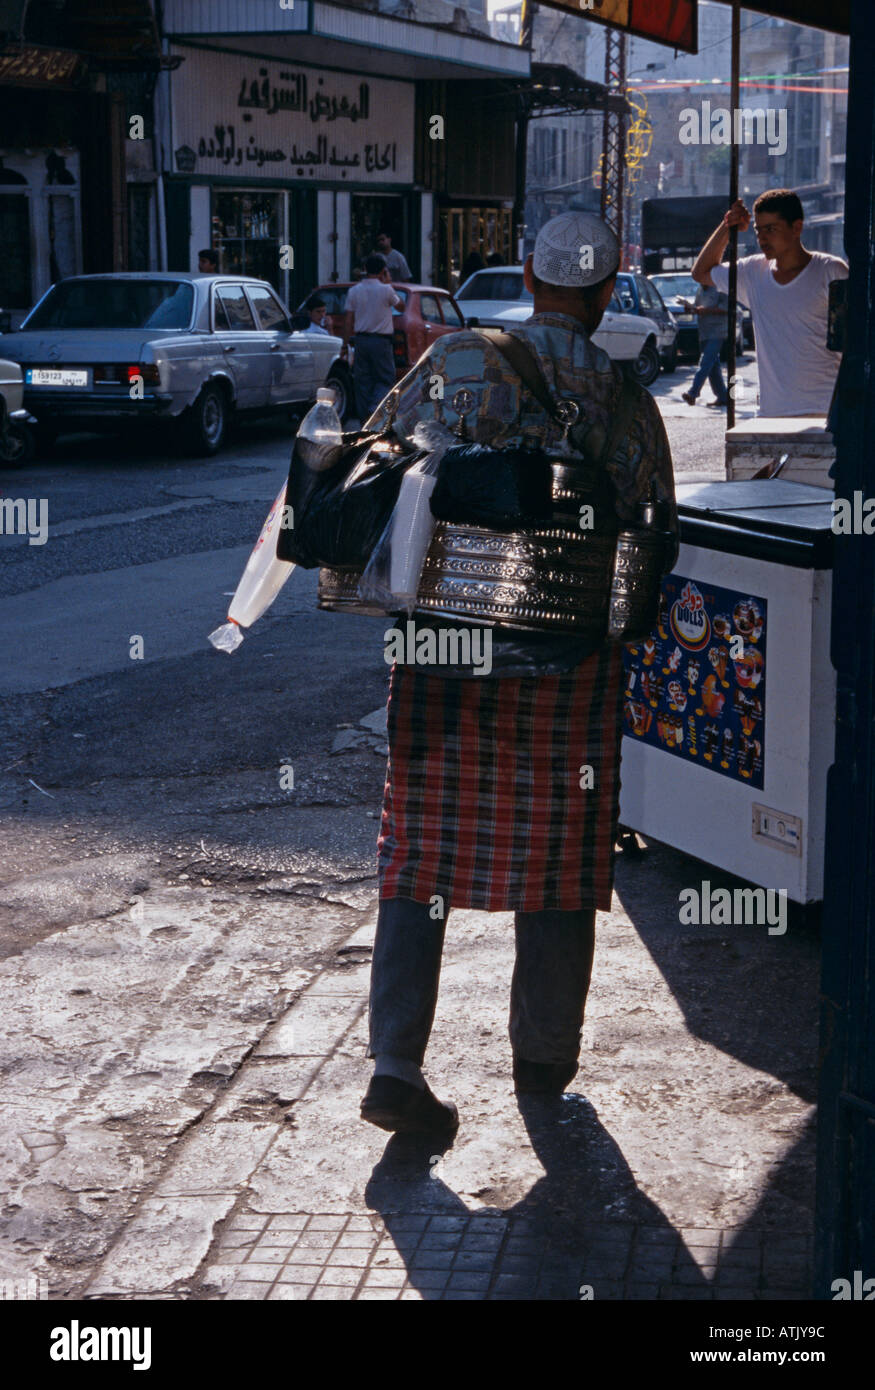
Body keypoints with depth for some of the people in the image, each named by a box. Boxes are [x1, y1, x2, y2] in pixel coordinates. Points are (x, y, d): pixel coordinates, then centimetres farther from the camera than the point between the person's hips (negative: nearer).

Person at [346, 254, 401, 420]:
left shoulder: (354, 291, 2)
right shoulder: (386, 289, -8)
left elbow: (349, 320, 3)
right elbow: (399, 305, 12)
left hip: (361, 339, 3)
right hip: (381, 341, -3)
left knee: (362, 381, 9)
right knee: (385, 379, 3)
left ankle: (365, 418, 8)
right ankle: (375, 408, -20)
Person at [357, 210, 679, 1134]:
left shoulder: (450, 361, 1)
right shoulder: (624, 399, -2)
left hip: (439, 641, 1)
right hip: (566, 656, -1)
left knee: (421, 848, 7)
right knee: (558, 853, 13)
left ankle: (395, 1065, 1)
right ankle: (544, 1057, 26)